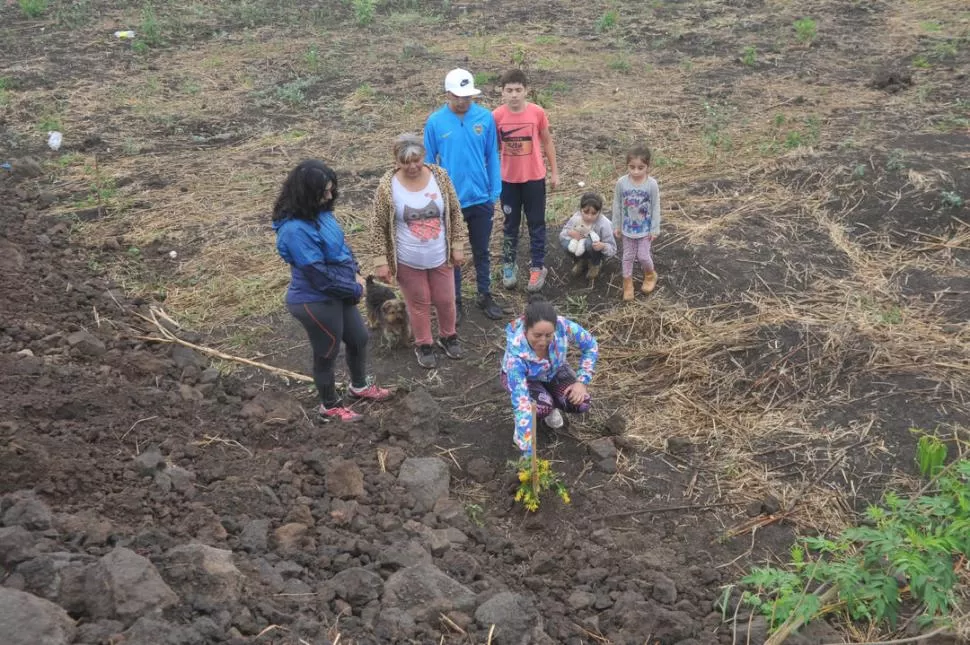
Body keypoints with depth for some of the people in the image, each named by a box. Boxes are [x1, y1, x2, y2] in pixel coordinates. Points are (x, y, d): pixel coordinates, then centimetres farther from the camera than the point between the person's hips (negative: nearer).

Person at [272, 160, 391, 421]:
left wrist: (355, 273, -2)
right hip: (316, 302, -9)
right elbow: (320, 276, -27)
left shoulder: (319, 211, -3)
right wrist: (355, 290, -14)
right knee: (327, 354, 12)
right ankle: (330, 406, 36)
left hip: (339, 292, 9)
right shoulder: (296, 229, -31)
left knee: (359, 339, 24)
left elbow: (341, 244, 13)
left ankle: (359, 386, 50)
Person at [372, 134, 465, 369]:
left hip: (440, 256, 2)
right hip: (408, 261, -2)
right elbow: (380, 225, -9)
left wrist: (457, 245, 1)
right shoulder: (387, 186, -17)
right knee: (418, 304, 14)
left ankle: (448, 336, 43)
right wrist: (382, 260, -10)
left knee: (445, 300, 17)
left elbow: (455, 211, 0)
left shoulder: (440, 176, -11)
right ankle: (423, 345, 36)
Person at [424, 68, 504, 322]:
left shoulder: (485, 117, -8)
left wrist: (494, 194, 0)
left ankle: (485, 296, 33)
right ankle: (455, 300, 29)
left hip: (481, 198, 1)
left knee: (481, 252, 16)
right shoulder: (435, 122, -11)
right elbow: (429, 163, -3)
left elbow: (492, 157, 0)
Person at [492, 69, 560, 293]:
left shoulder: (537, 112, -11)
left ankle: (538, 267, 21)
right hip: (508, 179, 1)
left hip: (534, 177, -1)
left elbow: (547, 142, 1)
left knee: (536, 224, 10)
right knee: (511, 224, 14)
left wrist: (554, 171, 4)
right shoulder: (496, 116, -11)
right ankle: (508, 265, 29)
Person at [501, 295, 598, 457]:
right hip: (525, 377, -3)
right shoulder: (516, 353, -42)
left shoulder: (562, 326, -36)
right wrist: (527, 453, -44)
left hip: (554, 370, 3)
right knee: (541, 407, -31)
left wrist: (582, 381, -20)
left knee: (581, 403, -19)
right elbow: (521, 404, -42)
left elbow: (590, 345, -14)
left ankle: (550, 407, 13)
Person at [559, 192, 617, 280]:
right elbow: (561, 234, -7)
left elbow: (612, 249, -22)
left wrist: (603, 246, -45)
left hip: (597, 252, -3)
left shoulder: (604, 224, -28)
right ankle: (580, 261, 4)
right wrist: (570, 233, -31)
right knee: (564, 241, -26)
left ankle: (595, 263, -2)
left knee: (589, 243, -36)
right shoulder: (576, 218, -19)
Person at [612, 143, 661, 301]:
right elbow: (617, 206, -4)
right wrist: (616, 226, 1)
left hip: (645, 228, -2)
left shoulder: (652, 184, -19)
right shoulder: (621, 183, -16)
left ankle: (650, 275, 35)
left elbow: (656, 208, -10)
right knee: (628, 256, 14)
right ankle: (627, 283, 30)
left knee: (643, 256, 5)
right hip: (627, 227, 2)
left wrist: (655, 229, -6)